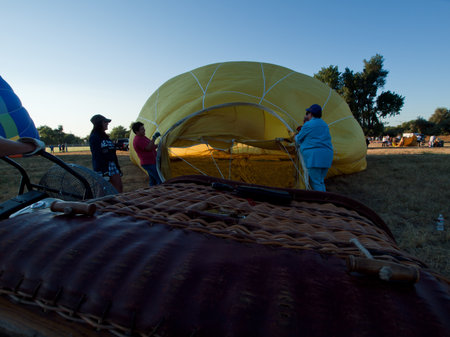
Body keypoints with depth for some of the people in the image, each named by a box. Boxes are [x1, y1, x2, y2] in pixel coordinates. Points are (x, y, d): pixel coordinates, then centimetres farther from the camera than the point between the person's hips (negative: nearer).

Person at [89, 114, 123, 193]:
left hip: (112, 165, 8)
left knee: (119, 188, 4)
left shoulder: (105, 136, 17)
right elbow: (96, 155, -15)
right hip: (102, 166, -8)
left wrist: (118, 168, 17)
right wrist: (102, 171, -21)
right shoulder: (94, 137, -8)